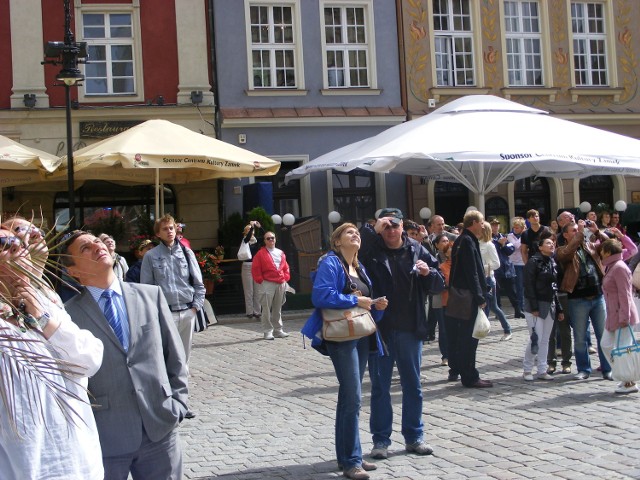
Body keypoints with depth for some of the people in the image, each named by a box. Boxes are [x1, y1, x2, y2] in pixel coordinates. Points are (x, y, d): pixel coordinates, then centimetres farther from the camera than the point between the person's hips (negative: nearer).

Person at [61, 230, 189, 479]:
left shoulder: (151, 295, 6)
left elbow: (175, 356, 9)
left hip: (161, 429, 3)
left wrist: (177, 405, 3)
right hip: (105, 438, -2)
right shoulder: (70, 314, -4)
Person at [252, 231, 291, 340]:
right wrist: (260, 280, -7)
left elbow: (286, 267, 21)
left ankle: (278, 330, 19)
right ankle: (267, 332, -1)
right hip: (267, 284, -5)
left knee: (278, 309, 12)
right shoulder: (260, 253, -1)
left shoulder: (281, 253, 15)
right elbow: (255, 269, -3)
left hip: (281, 284, 5)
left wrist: (286, 278, 8)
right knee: (266, 309, -6)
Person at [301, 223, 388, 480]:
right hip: (341, 336, -9)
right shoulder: (330, 263, -9)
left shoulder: (359, 267, 17)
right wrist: (355, 300, -18)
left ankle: (347, 456, 22)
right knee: (353, 398, -11)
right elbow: (320, 295, -22)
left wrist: (375, 305, 1)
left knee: (349, 397, 14)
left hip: (362, 336, 9)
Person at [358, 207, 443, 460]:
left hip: (410, 328, 2)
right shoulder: (372, 249, -2)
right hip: (380, 329, -2)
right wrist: (372, 229, -23)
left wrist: (428, 273, -13)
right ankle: (380, 440, 16)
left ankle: (414, 437, 24)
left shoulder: (416, 250, 4)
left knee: (413, 386, 12)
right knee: (380, 387, 7)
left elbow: (439, 283, 8)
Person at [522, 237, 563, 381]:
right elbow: (529, 286, -14)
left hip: (550, 305, 7)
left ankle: (542, 370, 14)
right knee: (536, 339, -9)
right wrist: (534, 308, -19)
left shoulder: (553, 263, 12)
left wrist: (559, 309, 13)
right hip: (535, 305, -7)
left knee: (545, 340, 8)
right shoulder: (533, 262, -9)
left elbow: (554, 287, 16)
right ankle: (527, 370, 3)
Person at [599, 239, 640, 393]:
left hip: (622, 315, -10)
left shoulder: (619, 268, -15)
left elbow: (624, 294, -20)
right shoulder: (611, 267, 15)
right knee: (606, 345, 11)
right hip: (613, 316, 10)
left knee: (622, 349, -6)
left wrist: (624, 317, -23)